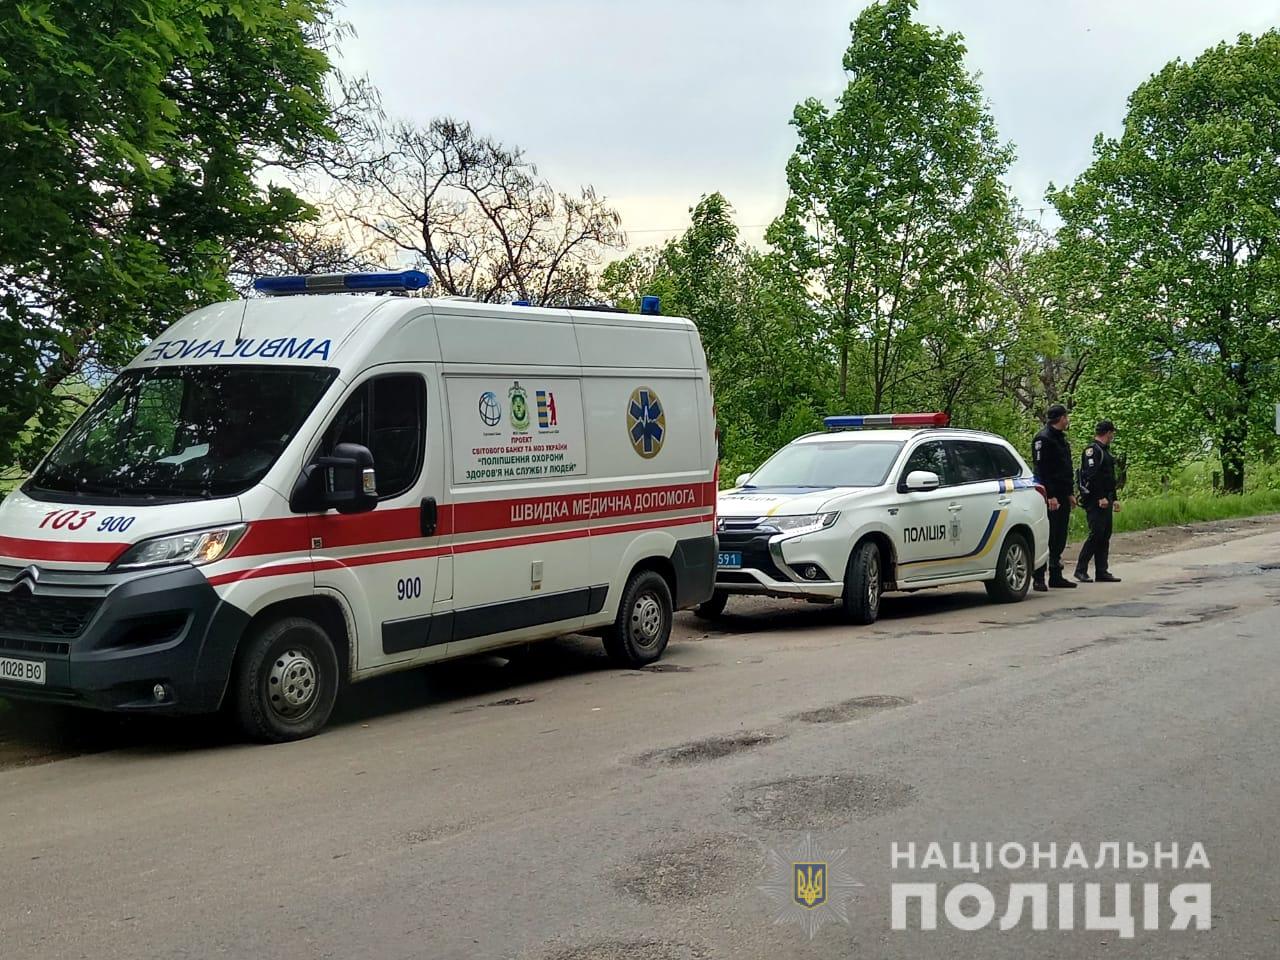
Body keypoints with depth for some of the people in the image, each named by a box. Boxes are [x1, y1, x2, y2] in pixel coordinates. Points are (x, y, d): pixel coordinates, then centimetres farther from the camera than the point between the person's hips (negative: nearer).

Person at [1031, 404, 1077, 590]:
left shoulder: (1061, 438, 19)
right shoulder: (1043, 439, -12)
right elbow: (1040, 470, -17)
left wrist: (1069, 493, 19)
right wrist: (1050, 496, -22)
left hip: (1062, 497, 9)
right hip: (1050, 498, -9)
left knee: (1060, 538, 12)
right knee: (1047, 537, -9)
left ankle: (1056, 576, 18)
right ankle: (1039, 578, -6)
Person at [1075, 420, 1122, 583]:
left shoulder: (1104, 451, 21)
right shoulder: (1092, 450, -11)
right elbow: (1091, 476, -21)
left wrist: (1113, 499, 23)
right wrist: (1100, 498, -24)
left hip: (1104, 501, 10)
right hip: (1095, 502, -10)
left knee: (1105, 536, 9)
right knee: (1096, 534, -12)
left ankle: (1102, 572, 12)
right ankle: (1081, 570, -8)